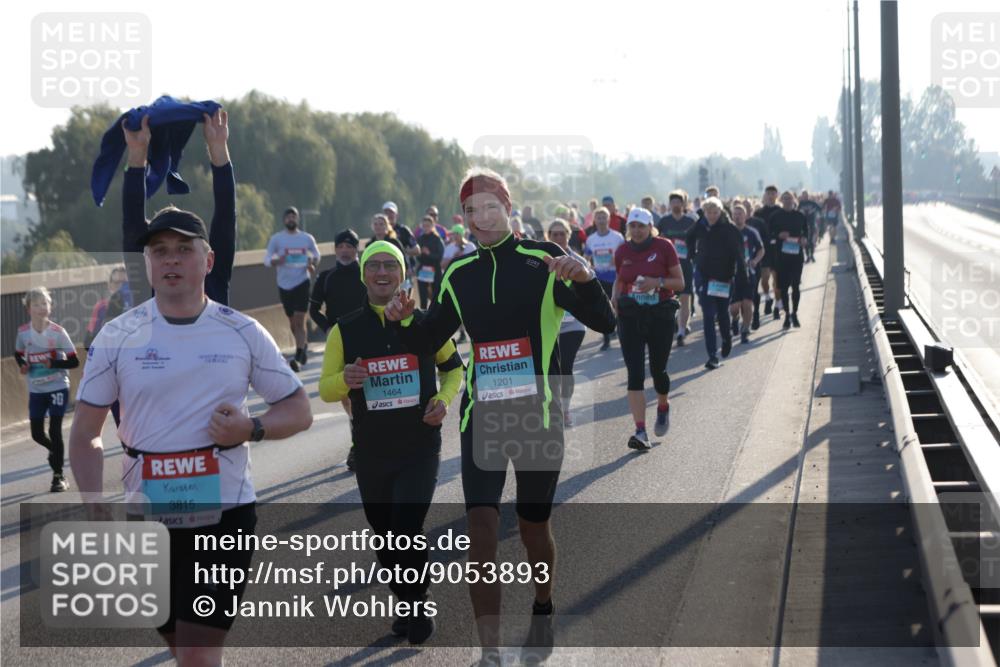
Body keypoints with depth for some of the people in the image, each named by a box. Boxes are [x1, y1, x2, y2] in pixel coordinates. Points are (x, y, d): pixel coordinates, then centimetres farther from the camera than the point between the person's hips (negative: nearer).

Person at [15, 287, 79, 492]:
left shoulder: (58, 332, -14)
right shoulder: (23, 332, -4)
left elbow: (74, 361, -11)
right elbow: (18, 354, 15)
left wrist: (52, 363, -25)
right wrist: (22, 365, -7)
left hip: (58, 388, -3)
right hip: (36, 390, 4)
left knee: (54, 431, -8)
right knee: (37, 434, 7)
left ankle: (58, 476, 4)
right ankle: (56, 452, 42)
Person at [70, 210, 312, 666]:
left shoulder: (243, 333, -1)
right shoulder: (117, 337, -1)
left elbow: (299, 410, 8)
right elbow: (85, 436, 3)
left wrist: (252, 429, -13)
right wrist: (96, 510, -11)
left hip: (225, 514, -2)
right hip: (147, 520, 2)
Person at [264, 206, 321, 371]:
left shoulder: (307, 238, 2)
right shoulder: (276, 239, 1)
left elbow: (316, 255, 15)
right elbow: (267, 259, -1)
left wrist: (312, 264, -6)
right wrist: (277, 261, -22)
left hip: (302, 282, -2)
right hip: (284, 284, 2)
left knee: (299, 321, -11)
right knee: (292, 322, 11)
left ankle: (298, 357, -15)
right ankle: (302, 348, 33)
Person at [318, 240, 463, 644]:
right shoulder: (345, 331, -1)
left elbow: (453, 367, 13)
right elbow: (325, 390, 3)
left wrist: (444, 400, -7)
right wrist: (346, 379, -20)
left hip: (421, 449, -2)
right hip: (371, 454, 2)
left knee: (407, 531, -15)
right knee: (386, 536, 13)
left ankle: (419, 605, 10)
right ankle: (407, 605, 36)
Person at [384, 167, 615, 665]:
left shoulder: (542, 261, -6)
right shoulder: (460, 274, 5)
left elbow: (603, 323, -13)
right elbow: (429, 340, 15)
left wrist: (585, 279, -32)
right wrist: (405, 321, -7)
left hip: (538, 415, -2)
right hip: (481, 415, 2)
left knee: (533, 527, 11)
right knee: (481, 527, -12)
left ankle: (543, 611, 41)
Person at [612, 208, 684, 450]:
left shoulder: (664, 247, -5)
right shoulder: (622, 252, 5)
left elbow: (680, 283, -2)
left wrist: (657, 282, -19)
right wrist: (614, 297, 0)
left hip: (661, 315, -2)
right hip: (630, 317, 2)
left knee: (658, 370, 7)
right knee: (635, 373, -9)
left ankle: (663, 407, 42)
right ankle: (640, 432, -13)